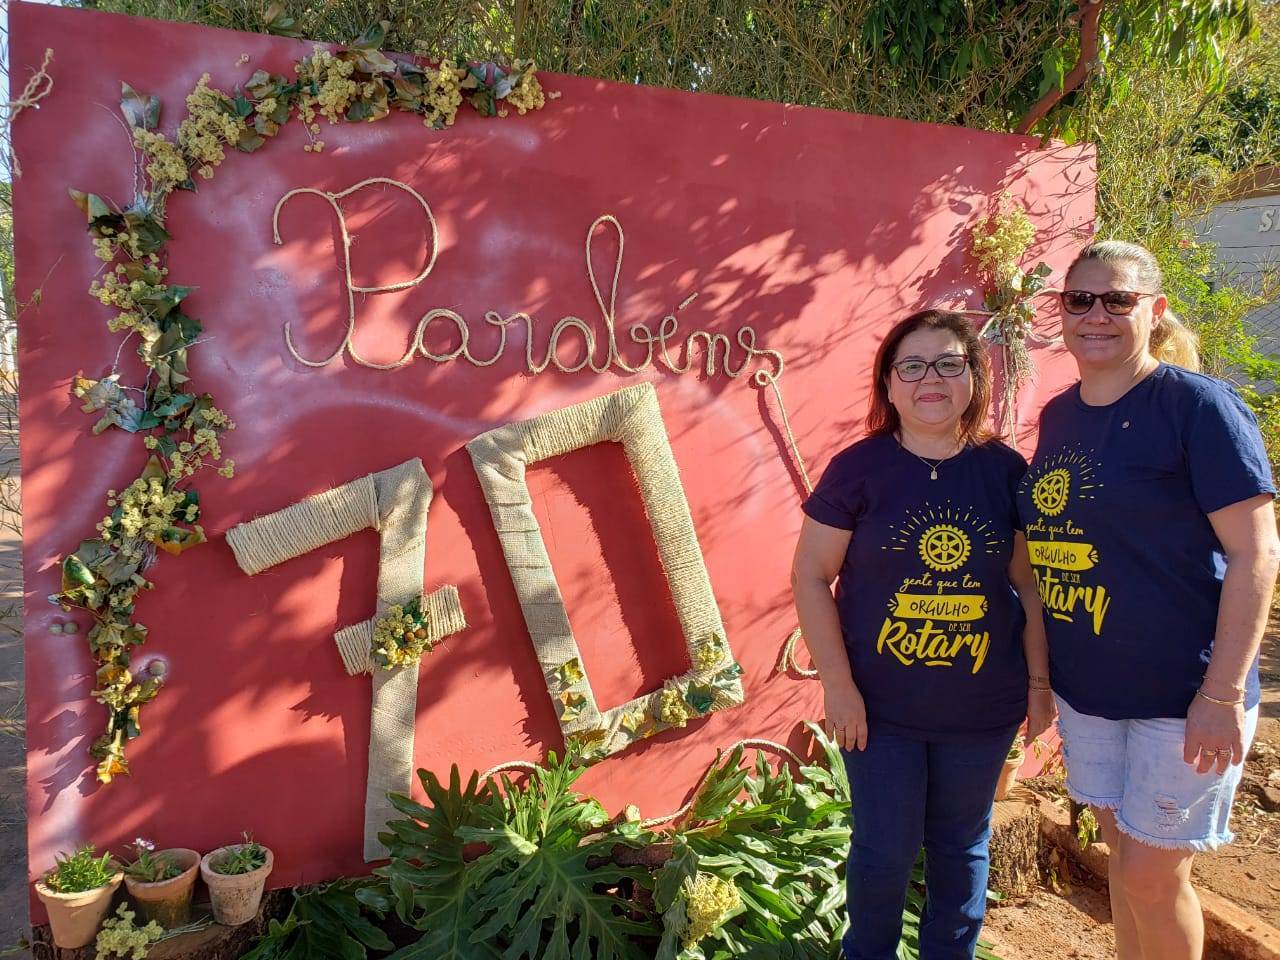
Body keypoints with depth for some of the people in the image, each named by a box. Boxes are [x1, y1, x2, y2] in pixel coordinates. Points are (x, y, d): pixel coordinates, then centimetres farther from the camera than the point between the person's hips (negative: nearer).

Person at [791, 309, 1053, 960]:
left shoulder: (1004, 470, -2)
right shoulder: (857, 469, -9)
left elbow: (1029, 583, 4)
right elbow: (811, 575, -8)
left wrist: (1039, 680, 4)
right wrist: (837, 683, -11)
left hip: (983, 708, 2)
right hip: (880, 705, -2)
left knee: (962, 846, 18)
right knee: (885, 850, 10)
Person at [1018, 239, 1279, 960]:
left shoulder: (1198, 405, -13)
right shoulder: (1059, 415, 6)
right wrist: (1038, 668, 13)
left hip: (1183, 692, -6)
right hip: (1085, 686, 6)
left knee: (1153, 874, 4)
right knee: (1124, 852, 19)